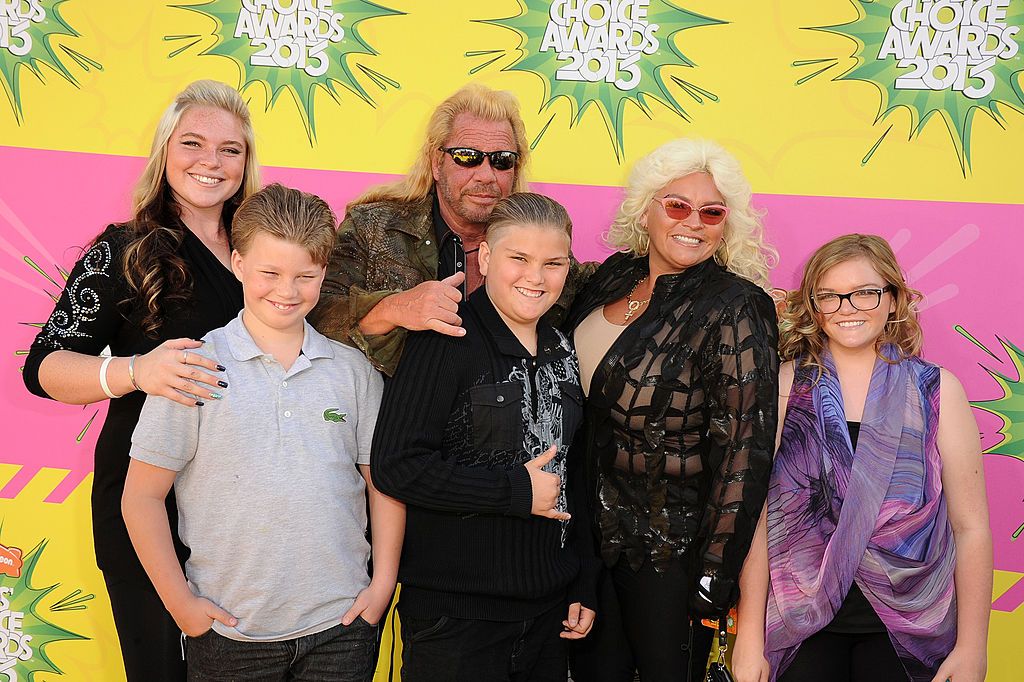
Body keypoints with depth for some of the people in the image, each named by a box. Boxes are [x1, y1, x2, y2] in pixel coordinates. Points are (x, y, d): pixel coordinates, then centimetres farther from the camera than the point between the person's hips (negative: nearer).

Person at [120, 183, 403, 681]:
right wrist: (181, 604, -5)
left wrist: (382, 584, 2)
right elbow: (142, 496, -3)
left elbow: (383, 481, 10)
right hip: (230, 634, -2)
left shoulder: (353, 369, 4)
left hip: (342, 626, 2)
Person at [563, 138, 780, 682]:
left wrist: (715, 580, -19)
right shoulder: (613, 278, 3)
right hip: (591, 531, 6)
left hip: (671, 550, -6)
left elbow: (745, 449, -18)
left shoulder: (734, 308, -16)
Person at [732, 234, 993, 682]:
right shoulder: (785, 385, -2)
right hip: (801, 623, 0)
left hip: (907, 629, 0)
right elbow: (756, 512, -5)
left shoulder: (938, 390, -2)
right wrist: (750, 633, -7)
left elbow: (971, 527, -1)